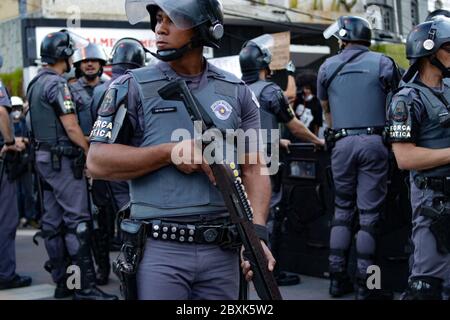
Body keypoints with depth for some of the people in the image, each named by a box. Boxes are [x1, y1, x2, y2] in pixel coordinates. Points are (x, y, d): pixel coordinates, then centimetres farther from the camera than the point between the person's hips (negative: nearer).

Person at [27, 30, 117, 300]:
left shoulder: (36, 84, 16)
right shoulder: (57, 84, -14)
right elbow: (71, 128, -18)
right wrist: (92, 154, -8)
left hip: (45, 158, 10)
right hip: (63, 159, -10)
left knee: (54, 220, 10)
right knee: (78, 221, -10)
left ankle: (63, 281, 15)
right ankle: (85, 287, -10)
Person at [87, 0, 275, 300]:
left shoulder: (237, 92, 8)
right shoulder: (134, 88, 0)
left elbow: (253, 169, 6)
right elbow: (98, 161, -5)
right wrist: (170, 152, -14)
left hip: (222, 252, 3)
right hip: (160, 250, -3)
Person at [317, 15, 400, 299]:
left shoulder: (328, 67, 9)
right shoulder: (382, 63, 2)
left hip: (342, 144, 2)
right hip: (374, 141, -2)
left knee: (343, 210, 13)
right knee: (369, 213, 1)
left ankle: (338, 278, 13)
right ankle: (364, 284, 1)